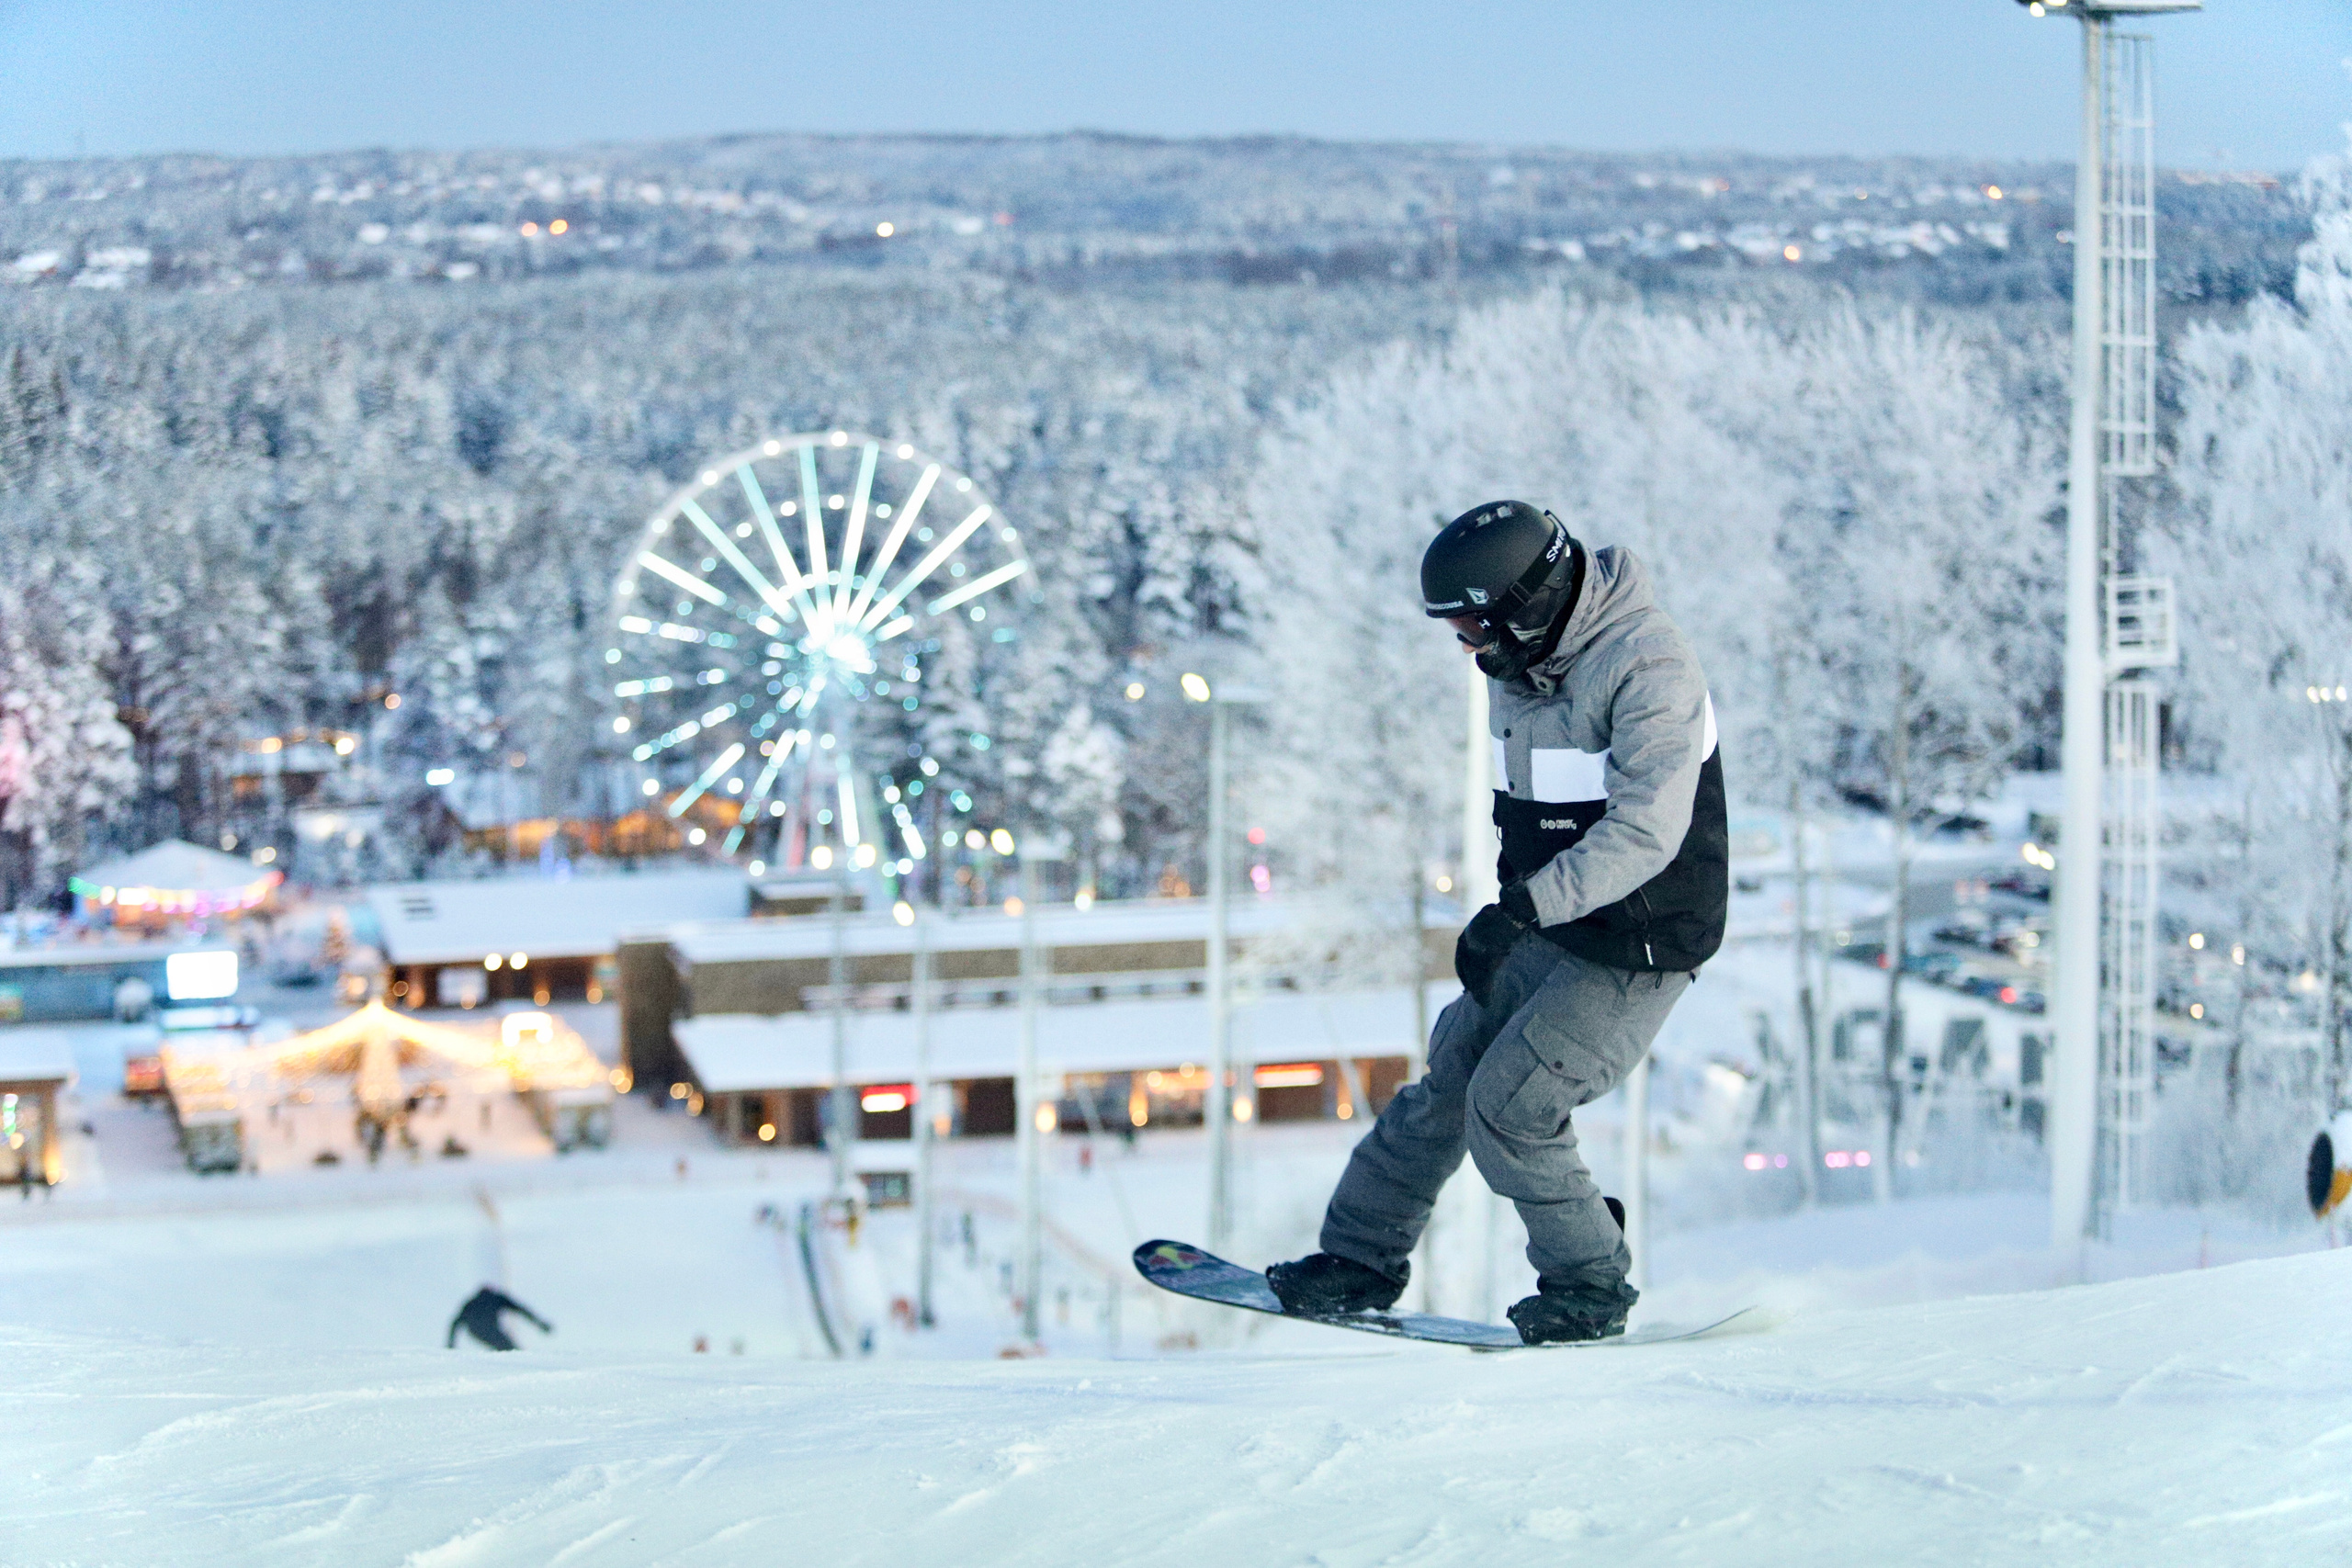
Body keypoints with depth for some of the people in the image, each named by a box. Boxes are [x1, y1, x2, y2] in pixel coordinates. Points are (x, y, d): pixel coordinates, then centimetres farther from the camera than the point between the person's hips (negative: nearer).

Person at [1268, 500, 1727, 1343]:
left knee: (1508, 1107, -11)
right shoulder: (1520, 661, 4)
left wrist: (1522, 907, -39)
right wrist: (1514, 912, 24)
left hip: (1641, 948, -8)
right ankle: (1364, 1256, 20)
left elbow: (1646, 832, -33)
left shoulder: (1649, 670, -25)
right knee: (1450, 1080, 8)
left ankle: (1591, 1287, 7)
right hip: (1552, 931, 8)